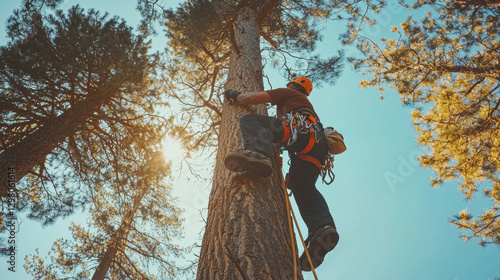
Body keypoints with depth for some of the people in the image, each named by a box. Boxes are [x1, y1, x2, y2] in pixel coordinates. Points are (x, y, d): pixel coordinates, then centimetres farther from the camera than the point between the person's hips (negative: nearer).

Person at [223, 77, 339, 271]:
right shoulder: (306, 104, 47)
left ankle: (256, 152, -48)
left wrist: (234, 95, 31)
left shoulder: (288, 93, 25)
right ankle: (322, 227, -28)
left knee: (249, 120, -14)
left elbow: (253, 98, 14)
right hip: (317, 146, 8)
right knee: (303, 186, -1)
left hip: (300, 128, -7)